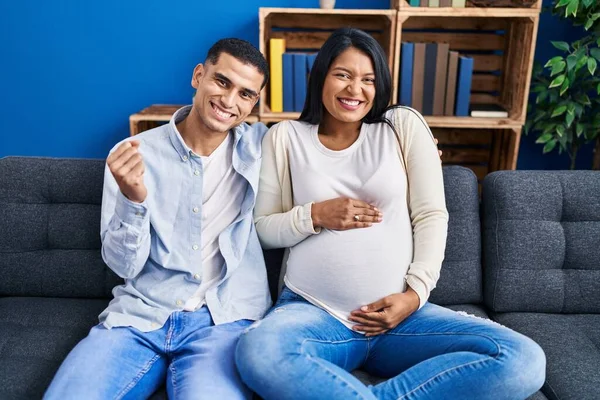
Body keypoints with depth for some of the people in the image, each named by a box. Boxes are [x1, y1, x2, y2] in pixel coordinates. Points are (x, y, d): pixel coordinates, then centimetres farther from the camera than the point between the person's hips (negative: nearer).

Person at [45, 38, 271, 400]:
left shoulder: (262, 146, 4)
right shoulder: (133, 154, 2)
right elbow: (125, 266, -2)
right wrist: (132, 199, -17)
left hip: (225, 319, -1)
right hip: (139, 315, 1)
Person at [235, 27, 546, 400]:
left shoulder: (404, 125, 7)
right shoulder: (284, 137, 8)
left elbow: (432, 215, 4)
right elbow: (262, 229, 8)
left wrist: (415, 292, -9)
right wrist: (314, 216, -11)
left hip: (400, 313, 2)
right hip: (312, 311, -1)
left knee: (524, 360, -21)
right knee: (257, 353, -36)